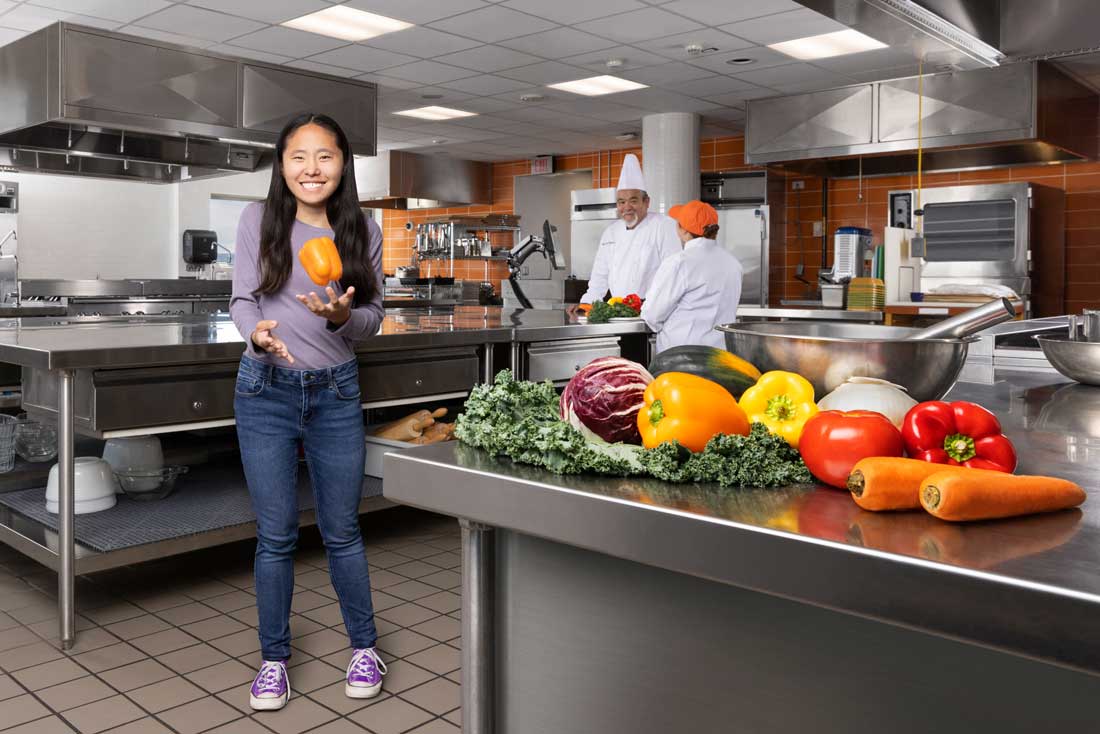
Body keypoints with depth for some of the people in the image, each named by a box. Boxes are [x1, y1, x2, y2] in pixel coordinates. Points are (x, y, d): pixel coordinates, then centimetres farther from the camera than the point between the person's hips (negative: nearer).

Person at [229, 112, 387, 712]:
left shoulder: (363, 230, 3)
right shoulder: (259, 219, 0)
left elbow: (373, 317, 3)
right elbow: (242, 298, -3)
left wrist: (342, 316, -19)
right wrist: (258, 332, -25)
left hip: (335, 392, 1)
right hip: (266, 391, 0)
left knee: (341, 530, 9)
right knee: (276, 535, 6)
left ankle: (364, 646, 28)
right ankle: (274, 658, 24)